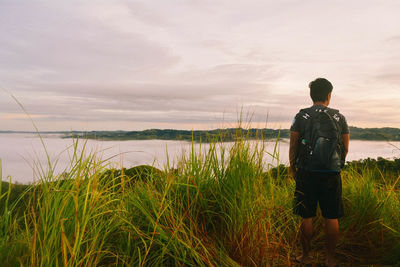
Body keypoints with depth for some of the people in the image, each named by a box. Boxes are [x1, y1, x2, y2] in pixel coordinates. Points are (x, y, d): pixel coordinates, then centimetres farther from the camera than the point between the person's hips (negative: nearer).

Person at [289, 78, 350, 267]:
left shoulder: (301, 117, -3)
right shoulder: (339, 117, 4)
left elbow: (293, 147, -3)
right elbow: (345, 148, 8)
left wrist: (292, 168, 10)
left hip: (307, 173, -1)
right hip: (332, 174, 2)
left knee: (306, 217, 7)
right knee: (332, 218, 10)